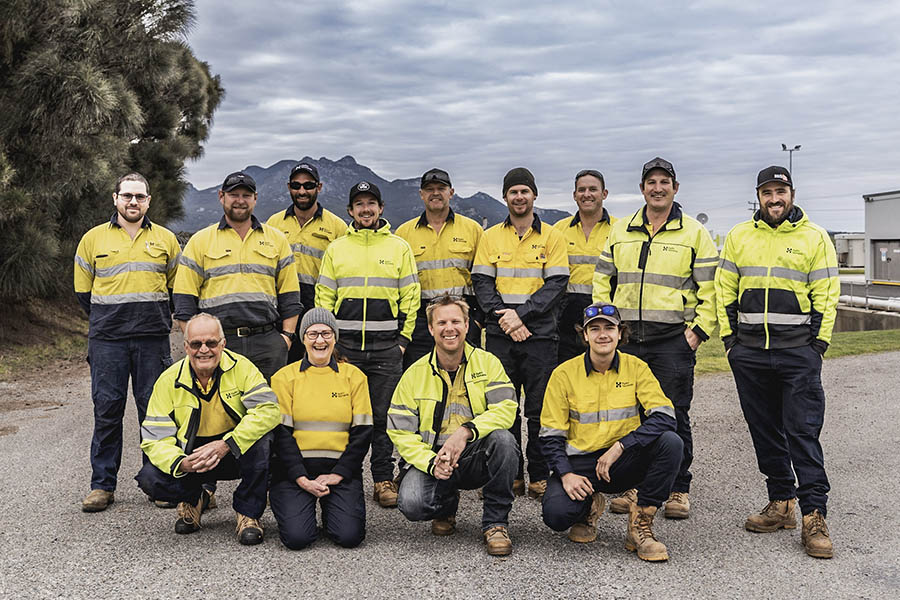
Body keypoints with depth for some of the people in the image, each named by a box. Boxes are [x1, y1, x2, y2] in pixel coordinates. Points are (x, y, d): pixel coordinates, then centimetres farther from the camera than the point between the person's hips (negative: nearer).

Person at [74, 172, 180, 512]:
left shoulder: (165, 239, 9)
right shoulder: (93, 239, 8)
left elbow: (177, 286, 18)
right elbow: (83, 290, 15)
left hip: (153, 340, 0)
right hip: (106, 340, 0)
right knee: (107, 409, 1)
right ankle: (102, 484, 10)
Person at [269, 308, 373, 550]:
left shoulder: (354, 376, 8)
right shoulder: (284, 377, 5)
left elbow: (362, 432, 4)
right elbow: (281, 432, -1)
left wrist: (337, 475, -8)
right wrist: (302, 479, -12)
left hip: (341, 467, 1)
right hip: (294, 468, -1)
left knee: (349, 536, -18)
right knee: (297, 536, -20)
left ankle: (330, 509, 16)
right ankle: (305, 508, 14)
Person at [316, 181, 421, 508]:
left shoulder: (399, 247, 8)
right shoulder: (336, 248, 11)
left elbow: (410, 296, 7)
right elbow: (324, 295, 11)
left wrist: (403, 338, 0)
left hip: (386, 346, -1)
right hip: (344, 344, 1)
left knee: (383, 416, 2)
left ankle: (384, 480, 11)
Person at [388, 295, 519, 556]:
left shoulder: (487, 363, 1)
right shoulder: (415, 374, 2)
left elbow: (506, 407, -13)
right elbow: (400, 431, -1)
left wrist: (466, 431, -29)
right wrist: (432, 463, -18)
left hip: (477, 457, 0)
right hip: (431, 457, 1)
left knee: (503, 439, -32)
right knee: (412, 504, -28)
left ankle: (496, 522, -12)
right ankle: (446, 506, 13)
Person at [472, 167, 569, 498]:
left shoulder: (552, 237, 6)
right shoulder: (491, 237, 11)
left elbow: (556, 284, -3)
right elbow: (481, 282, 4)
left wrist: (522, 314, -14)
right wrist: (503, 317, -11)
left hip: (540, 334, -1)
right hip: (500, 335, 2)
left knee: (540, 409, 1)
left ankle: (539, 476, 11)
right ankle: (510, 475, 13)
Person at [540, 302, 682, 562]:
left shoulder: (635, 368, -2)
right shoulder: (564, 373, -4)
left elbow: (665, 417, -14)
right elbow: (551, 435, -1)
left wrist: (619, 447, -23)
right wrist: (566, 474, -17)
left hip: (624, 462, 1)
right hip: (580, 463, -1)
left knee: (670, 442, -27)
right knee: (556, 513, -28)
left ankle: (640, 524, -10)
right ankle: (589, 506, 12)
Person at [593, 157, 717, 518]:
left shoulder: (694, 233, 5)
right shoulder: (620, 231, 13)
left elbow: (710, 289, 2)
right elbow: (602, 282, 15)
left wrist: (698, 331, -7)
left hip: (674, 339, -3)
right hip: (626, 338, 3)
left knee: (674, 417, 0)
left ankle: (679, 490, 13)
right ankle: (632, 485, 18)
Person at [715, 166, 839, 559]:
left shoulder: (815, 237, 4)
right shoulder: (739, 236, 11)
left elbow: (826, 295, 3)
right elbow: (724, 290, 12)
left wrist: (819, 343, -5)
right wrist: (729, 337, 5)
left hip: (798, 351, -3)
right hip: (749, 352, 3)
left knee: (803, 432, -5)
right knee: (765, 431, 8)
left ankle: (814, 516, -1)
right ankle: (782, 504, 19)